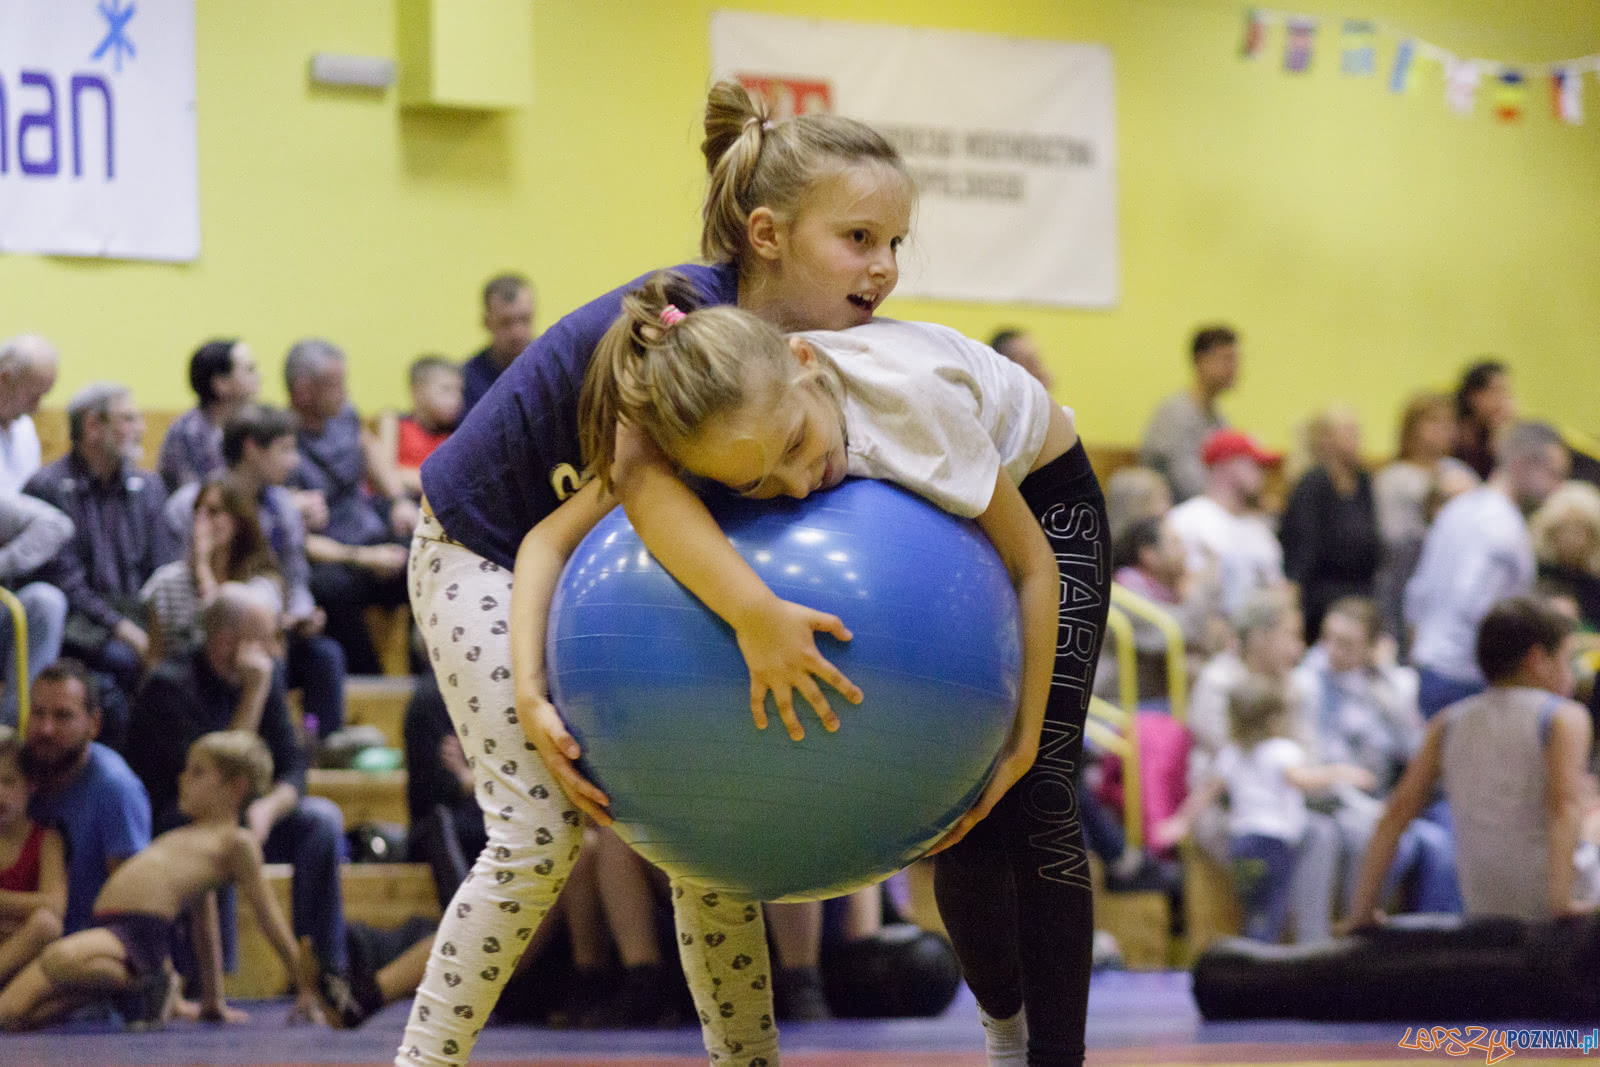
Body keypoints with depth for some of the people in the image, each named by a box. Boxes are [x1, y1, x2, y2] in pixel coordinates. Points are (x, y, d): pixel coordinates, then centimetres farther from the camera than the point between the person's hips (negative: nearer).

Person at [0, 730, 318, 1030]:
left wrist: (306, 990, 2)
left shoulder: (236, 842, 4)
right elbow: (205, 926, 35)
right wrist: (213, 1003, 38)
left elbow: (269, 917, 4)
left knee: (60, 961, -39)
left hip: (143, 932, -8)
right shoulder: (185, 836, 31)